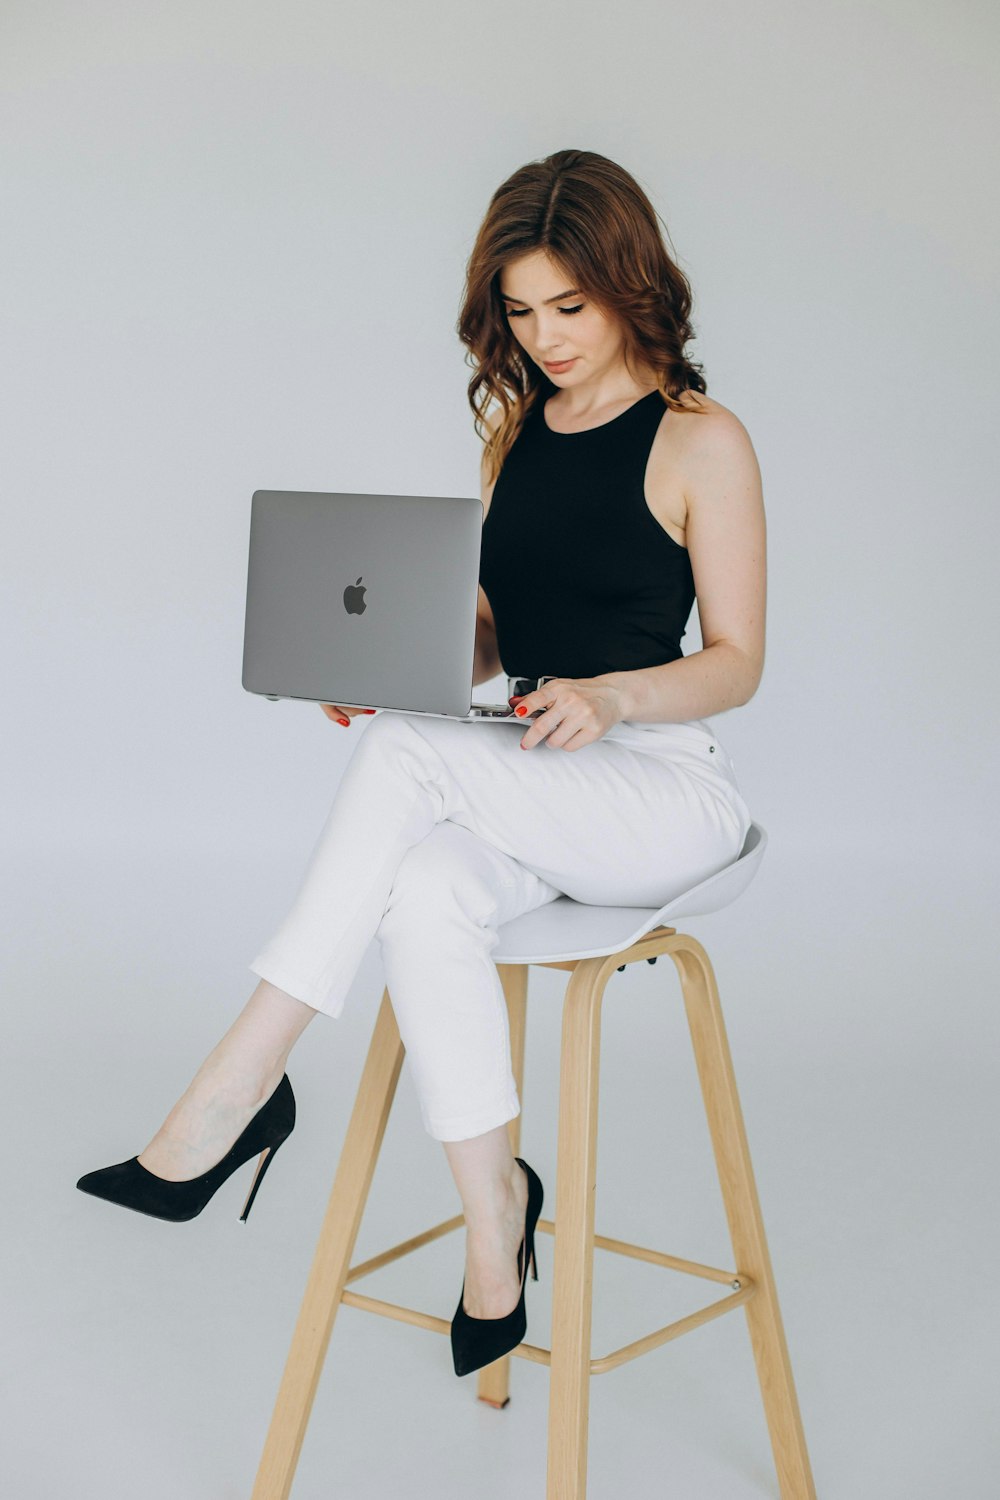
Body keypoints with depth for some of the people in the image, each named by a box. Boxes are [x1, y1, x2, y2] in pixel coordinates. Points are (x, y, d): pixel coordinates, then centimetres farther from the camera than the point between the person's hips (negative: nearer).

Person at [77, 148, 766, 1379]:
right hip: (533, 793, 5)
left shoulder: (701, 442, -5)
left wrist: (609, 696, -25)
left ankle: (240, 1084, -23)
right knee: (422, 895, -31)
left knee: (403, 757, -30)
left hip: (667, 790, -5)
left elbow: (736, 662, -6)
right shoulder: (512, 433, 13)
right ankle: (492, 1209, -18)